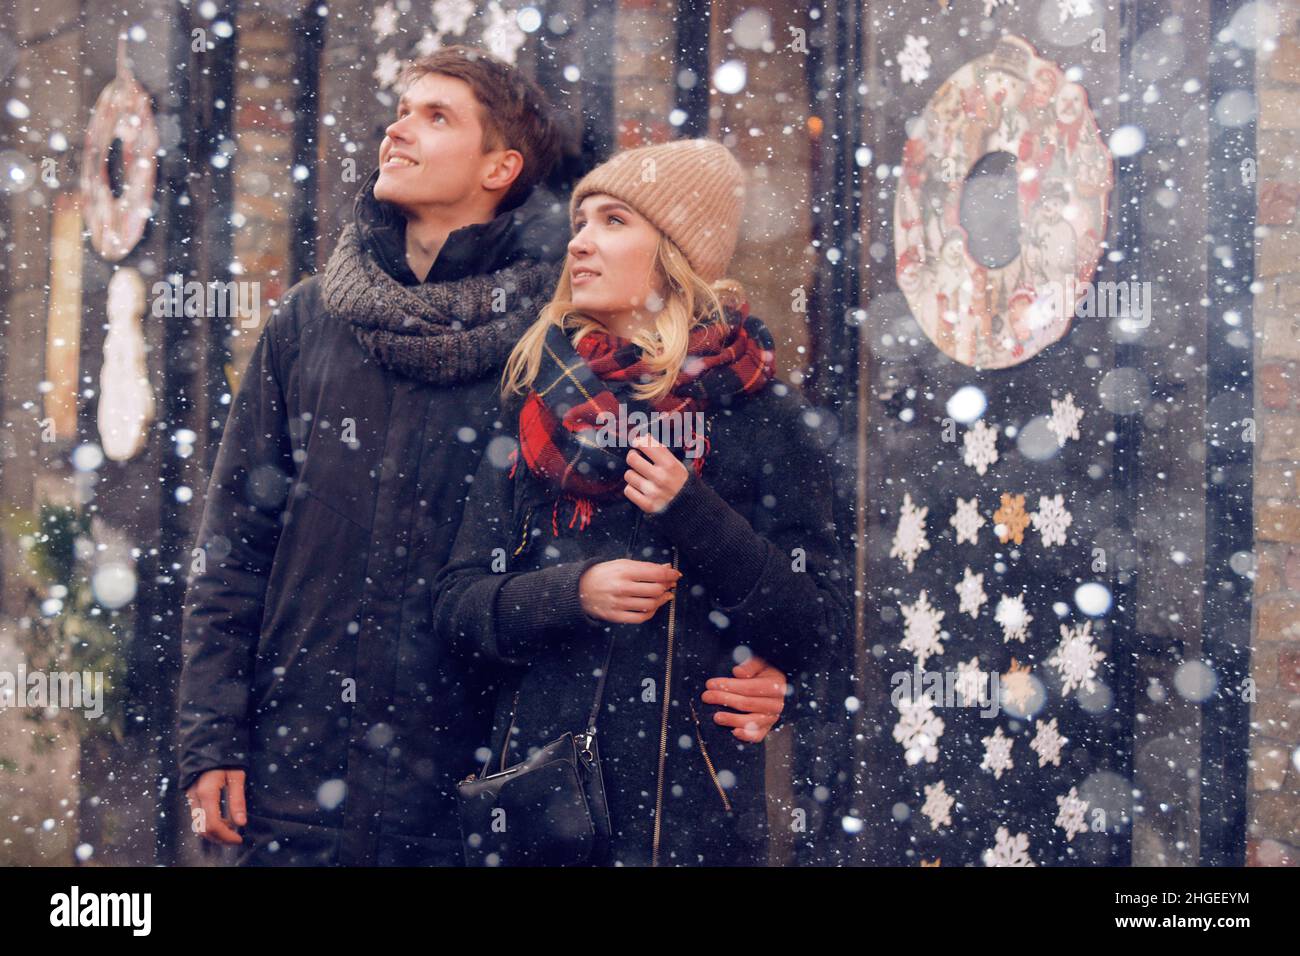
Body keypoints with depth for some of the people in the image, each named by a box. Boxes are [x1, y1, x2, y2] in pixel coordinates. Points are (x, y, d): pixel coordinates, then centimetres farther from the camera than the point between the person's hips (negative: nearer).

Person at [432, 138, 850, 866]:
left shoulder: (759, 414, -2)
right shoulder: (535, 401, 5)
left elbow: (816, 630, -7)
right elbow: (458, 605, 4)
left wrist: (695, 515, -18)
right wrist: (570, 592, -15)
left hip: (693, 801, -2)